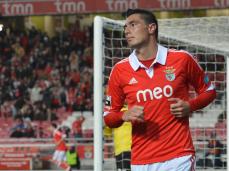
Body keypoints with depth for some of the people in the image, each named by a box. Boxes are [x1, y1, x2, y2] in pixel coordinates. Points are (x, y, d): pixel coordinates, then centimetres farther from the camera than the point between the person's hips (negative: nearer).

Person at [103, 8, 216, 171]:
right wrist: (125, 116, -11)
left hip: (178, 157, -2)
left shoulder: (182, 59, 0)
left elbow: (208, 91, 14)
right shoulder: (120, 70, 4)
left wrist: (190, 106, -5)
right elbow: (109, 117, 11)